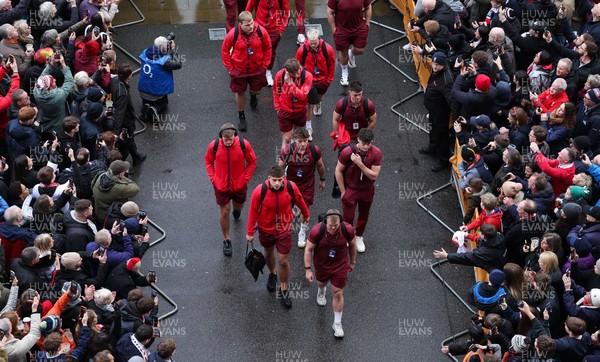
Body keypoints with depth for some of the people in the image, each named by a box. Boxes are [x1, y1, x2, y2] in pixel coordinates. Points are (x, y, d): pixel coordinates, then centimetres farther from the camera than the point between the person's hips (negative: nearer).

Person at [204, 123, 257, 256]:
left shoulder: (244, 145, -22)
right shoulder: (214, 146, -20)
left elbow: (252, 162, -4)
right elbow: (208, 161, 1)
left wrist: (245, 179, -7)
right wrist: (213, 178, -6)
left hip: (239, 184, 1)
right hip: (221, 185, -1)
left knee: (239, 206, 24)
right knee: (224, 212, 4)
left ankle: (237, 209, 65)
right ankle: (226, 240, 22)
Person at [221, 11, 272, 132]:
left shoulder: (261, 31, -21)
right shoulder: (233, 34, -24)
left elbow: (267, 48, -2)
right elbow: (225, 50, -7)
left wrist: (265, 64, 0)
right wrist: (230, 68, -5)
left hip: (257, 68, 1)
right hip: (239, 69, -1)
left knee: (257, 90, 17)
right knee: (240, 92, 10)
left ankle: (253, 95, 57)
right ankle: (241, 117, 31)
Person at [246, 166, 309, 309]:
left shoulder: (291, 187, -23)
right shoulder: (260, 191, -27)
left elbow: (299, 201, -1)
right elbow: (253, 211, -13)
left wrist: (306, 214, 17)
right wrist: (250, 232, -5)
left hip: (284, 229, 0)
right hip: (266, 229, 0)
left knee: (283, 261, 1)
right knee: (269, 253, 25)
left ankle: (284, 290, 22)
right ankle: (272, 274, 56)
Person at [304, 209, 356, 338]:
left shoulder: (348, 230, -27)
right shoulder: (317, 231, -30)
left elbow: (352, 245, -5)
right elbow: (309, 249, -16)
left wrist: (352, 262, 8)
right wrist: (308, 269, -14)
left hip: (340, 265, -1)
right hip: (322, 264, 1)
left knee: (338, 294, 3)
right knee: (321, 282, 29)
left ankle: (337, 324, 21)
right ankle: (321, 292, 69)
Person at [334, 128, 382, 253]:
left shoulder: (376, 153, -21)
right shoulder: (347, 152, -24)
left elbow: (374, 175, -21)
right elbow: (338, 171, -12)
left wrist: (360, 164, -35)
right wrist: (343, 191, -9)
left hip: (367, 190, 3)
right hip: (350, 189, -2)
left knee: (364, 215, 21)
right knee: (348, 217, 2)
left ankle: (359, 237, 46)